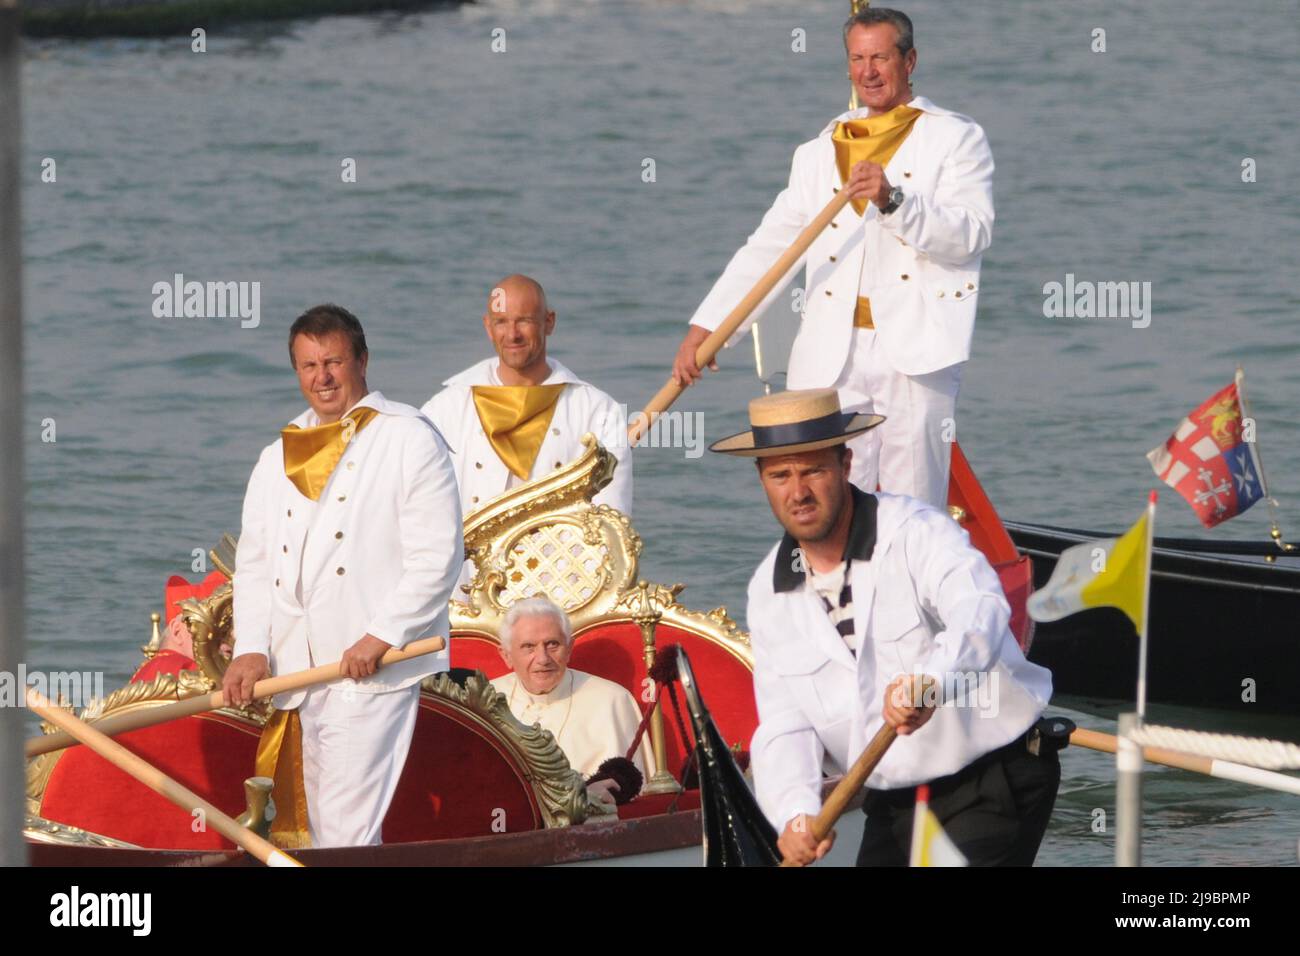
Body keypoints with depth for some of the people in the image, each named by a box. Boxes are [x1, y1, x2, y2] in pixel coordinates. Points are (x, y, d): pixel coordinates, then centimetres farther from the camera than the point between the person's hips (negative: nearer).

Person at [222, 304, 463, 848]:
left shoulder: (409, 440, 0)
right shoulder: (278, 459, 19)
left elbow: (437, 555, -7)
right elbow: (253, 560, 17)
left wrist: (383, 637, -15)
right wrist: (251, 649, 1)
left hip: (376, 667, -7)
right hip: (301, 670, 7)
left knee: (347, 828, -14)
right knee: (324, 827, 8)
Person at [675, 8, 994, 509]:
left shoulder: (956, 139, 8)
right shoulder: (818, 155, 21)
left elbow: (972, 233, -6)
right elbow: (768, 248, 18)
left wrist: (894, 201, -20)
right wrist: (707, 326, 8)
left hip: (916, 354, -3)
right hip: (832, 362, 4)